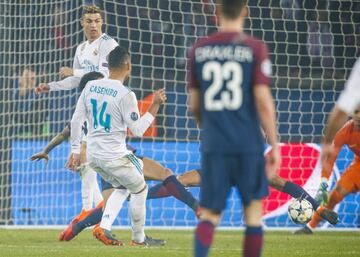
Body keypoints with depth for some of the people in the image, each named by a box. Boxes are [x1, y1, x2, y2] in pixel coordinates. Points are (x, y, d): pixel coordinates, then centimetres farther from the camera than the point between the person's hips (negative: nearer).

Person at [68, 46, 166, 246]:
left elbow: (76, 120, 4)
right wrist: (155, 106, -5)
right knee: (139, 190, 16)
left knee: (121, 188, 26)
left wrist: (75, 150, 11)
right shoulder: (125, 95, -17)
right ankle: (138, 239, 21)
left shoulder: (90, 87, 2)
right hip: (114, 156, -7)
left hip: (93, 155, 7)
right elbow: (138, 130, -12)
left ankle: (104, 227, 7)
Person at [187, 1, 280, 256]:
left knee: (210, 215, 4)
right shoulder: (255, 49, -5)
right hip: (248, 144, -2)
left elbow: (194, 104, 11)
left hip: (213, 146, 2)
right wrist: (275, 146, -3)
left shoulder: (199, 49, 5)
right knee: (253, 210, 13)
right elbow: (263, 100, -10)